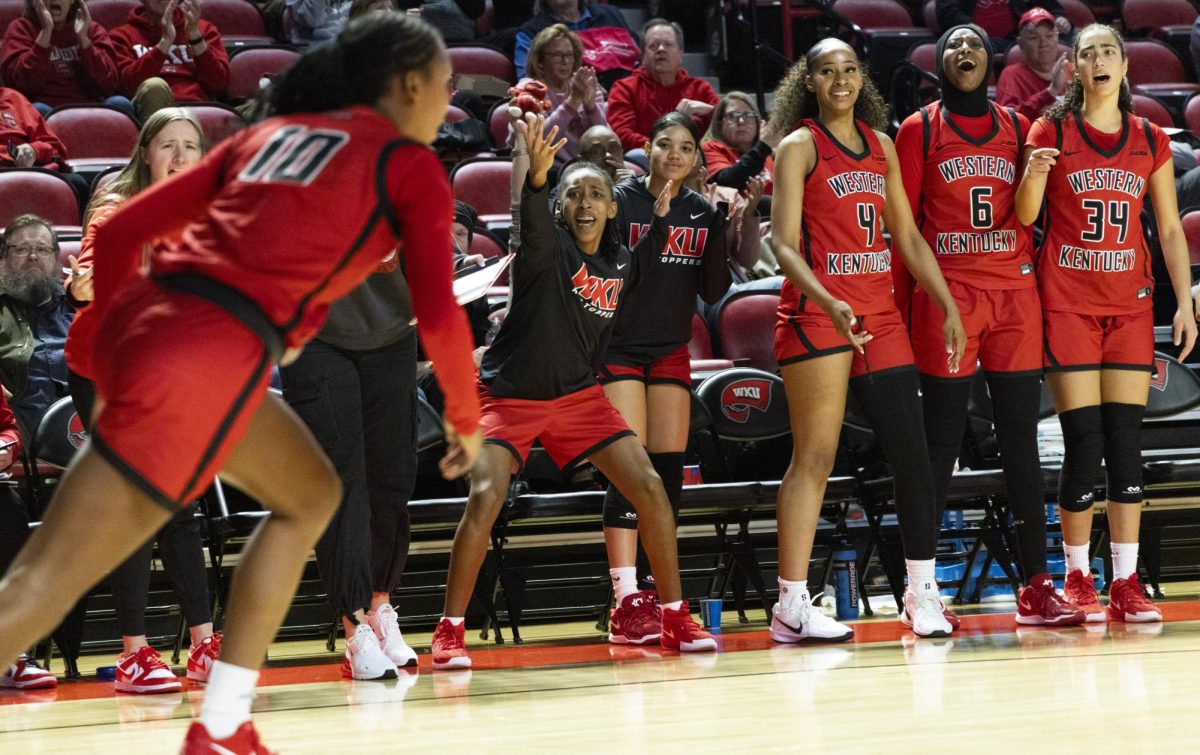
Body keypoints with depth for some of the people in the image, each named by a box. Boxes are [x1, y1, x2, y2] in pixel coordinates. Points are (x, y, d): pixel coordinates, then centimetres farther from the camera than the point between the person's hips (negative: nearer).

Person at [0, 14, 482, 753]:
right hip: (213, 356, -8)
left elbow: (121, 229, 20)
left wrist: (116, 355, 27)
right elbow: (439, 315, 1)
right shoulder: (410, 164, 9)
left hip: (148, 322, 8)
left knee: (311, 495, 24)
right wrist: (466, 419, 18)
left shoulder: (271, 133, 25)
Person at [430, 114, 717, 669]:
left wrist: (660, 218, 9)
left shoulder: (618, 263, 2)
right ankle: (449, 634, -10)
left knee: (650, 488, -4)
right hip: (510, 394, -5)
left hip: (577, 395, 5)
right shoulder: (549, 249, -16)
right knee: (484, 499, -23)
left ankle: (676, 620, 9)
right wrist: (536, 177, -62)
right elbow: (533, 226, -40)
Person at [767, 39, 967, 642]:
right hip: (816, 313, -6)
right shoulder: (799, 147, -2)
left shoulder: (881, 145, 15)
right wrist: (829, 304, -25)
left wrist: (948, 307, 12)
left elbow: (908, 238, 19)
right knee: (814, 457, -7)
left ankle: (922, 592, 11)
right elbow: (784, 243, -10)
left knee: (911, 452, 2)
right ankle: (792, 606, -5)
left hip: (880, 313, 6)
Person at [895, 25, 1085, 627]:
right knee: (941, 442, -3)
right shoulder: (919, 130, 5)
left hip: (1015, 292, 3)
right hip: (947, 295, -3)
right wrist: (900, 308, -4)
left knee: (1021, 439, 3)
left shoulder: (1017, 128, 15)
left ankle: (1036, 587, 5)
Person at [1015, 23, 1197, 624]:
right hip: (1067, 302, -3)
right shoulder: (1052, 131, 1)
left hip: (1130, 303, 3)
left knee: (1126, 440, -2)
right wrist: (1033, 176, -23)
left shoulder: (1150, 141, 9)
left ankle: (1125, 583, 1)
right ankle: (1077, 580, 5)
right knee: (1083, 441, -6)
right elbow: (1024, 216, -2)